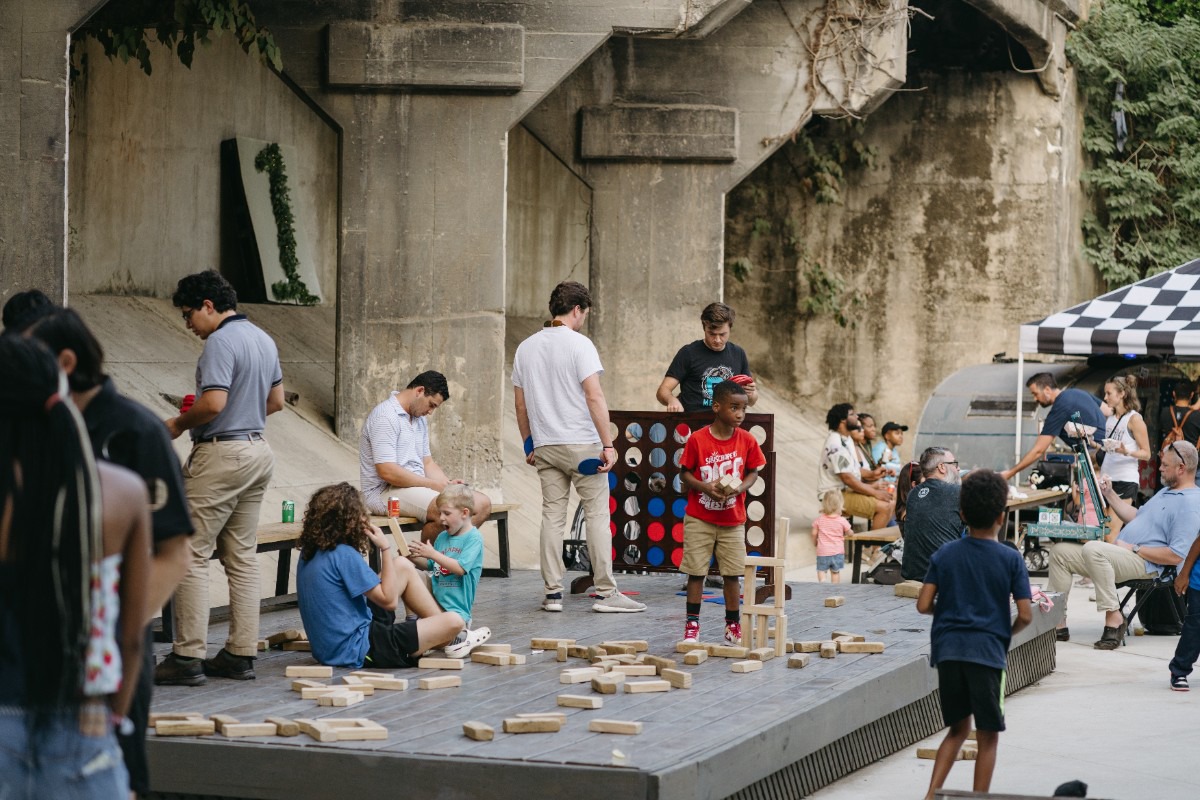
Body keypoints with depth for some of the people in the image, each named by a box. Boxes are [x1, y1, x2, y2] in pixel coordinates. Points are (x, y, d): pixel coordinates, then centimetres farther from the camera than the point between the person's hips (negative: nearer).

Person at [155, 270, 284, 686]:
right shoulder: (263, 339, 14)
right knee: (243, 556, 11)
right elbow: (276, 401, 21)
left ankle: (188, 657, -8)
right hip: (258, 451, 10)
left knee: (191, 554, -6)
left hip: (221, 454, -10)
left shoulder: (221, 342, -15)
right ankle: (241, 654, 12)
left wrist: (179, 423, -7)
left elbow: (213, 403, -23)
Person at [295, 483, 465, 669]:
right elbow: (389, 600, -15)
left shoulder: (309, 552, 4)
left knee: (403, 566, 18)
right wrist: (386, 548, -11)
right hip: (358, 652, -10)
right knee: (453, 622, -11)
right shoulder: (343, 555, -23)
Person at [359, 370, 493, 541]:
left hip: (418, 487, 10)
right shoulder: (385, 417, -14)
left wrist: (447, 484, -1)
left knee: (482, 504, -5)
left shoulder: (420, 419, 18)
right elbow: (387, 471, -22)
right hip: (385, 492, -10)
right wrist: (434, 485, -17)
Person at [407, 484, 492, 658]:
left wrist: (433, 554, -21)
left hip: (456, 605, -8)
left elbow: (460, 568, -19)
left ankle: (463, 636, -2)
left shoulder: (473, 538, -8)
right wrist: (414, 557, 2)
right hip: (436, 601, 8)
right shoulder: (442, 537, 13)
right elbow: (429, 566, 22)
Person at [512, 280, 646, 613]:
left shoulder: (526, 348, 10)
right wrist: (607, 444, -14)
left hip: (545, 447, 6)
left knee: (552, 515, 7)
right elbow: (594, 396, -15)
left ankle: (552, 593, 6)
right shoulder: (579, 344, -8)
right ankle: (606, 593, -3)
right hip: (581, 443, -6)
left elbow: (520, 404, 14)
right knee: (597, 514, -1)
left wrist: (529, 445, 22)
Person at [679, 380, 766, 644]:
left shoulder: (746, 440, -4)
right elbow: (684, 473, -3)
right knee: (696, 572, 2)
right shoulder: (697, 439, -12)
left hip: (732, 520, 2)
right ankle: (692, 625, 11)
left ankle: (733, 627, 16)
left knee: (732, 574, 5)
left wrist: (738, 488, -13)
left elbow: (753, 471, 6)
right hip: (699, 519, -2)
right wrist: (706, 487, -19)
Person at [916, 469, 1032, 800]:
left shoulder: (945, 555, 4)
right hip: (987, 651, -3)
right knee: (988, 736, 7)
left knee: (958, 729, 17)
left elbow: (924, 605, 0)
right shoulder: (1010, 559, -3)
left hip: (948, 650, 3)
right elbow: (1025, 614, -6)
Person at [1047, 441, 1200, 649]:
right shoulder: (1167, 491, 21)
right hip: (1121, 554, 11)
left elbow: (1176, 556, -22)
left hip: (1144, 563, -11)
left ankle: (1113, 616, -28)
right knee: (1060, 551, 1)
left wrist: (1134, 549, -17)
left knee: (1093, 549, -35)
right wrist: (1109, 494, 23)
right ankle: (1057, 624, -3)